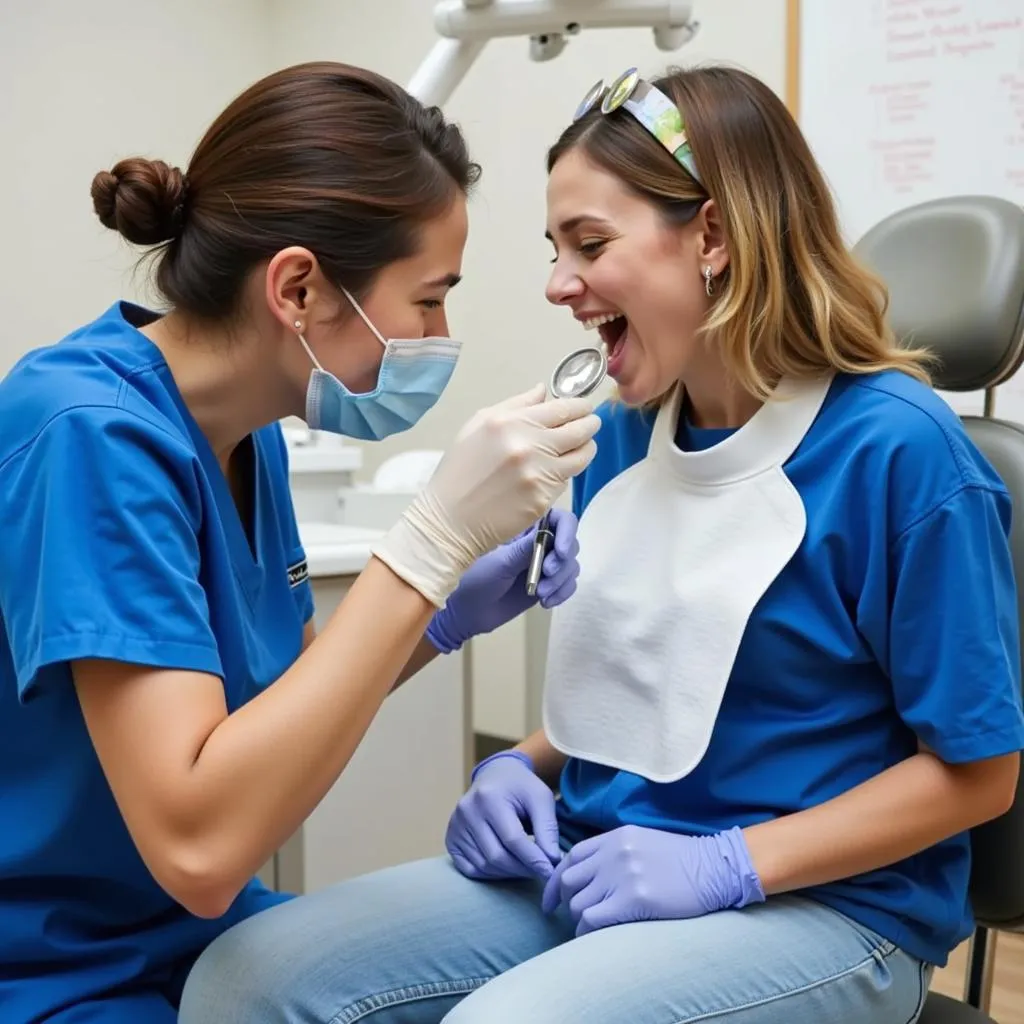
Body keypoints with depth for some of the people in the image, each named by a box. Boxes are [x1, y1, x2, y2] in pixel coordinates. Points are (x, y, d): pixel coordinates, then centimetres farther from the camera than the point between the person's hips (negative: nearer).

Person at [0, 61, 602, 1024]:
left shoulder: (249, 430, -1)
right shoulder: (91, 431, -25)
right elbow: (197, 844, -32)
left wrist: (448, 613, -7)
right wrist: (432, 540, -33)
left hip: (201, 928, 7)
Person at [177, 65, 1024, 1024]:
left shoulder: (895, 447, -14)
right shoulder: (621, 436, 6)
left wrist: (727, 865, -17)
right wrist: (521, 768, -1)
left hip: (823, 903, -5)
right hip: (593, 866, 6)